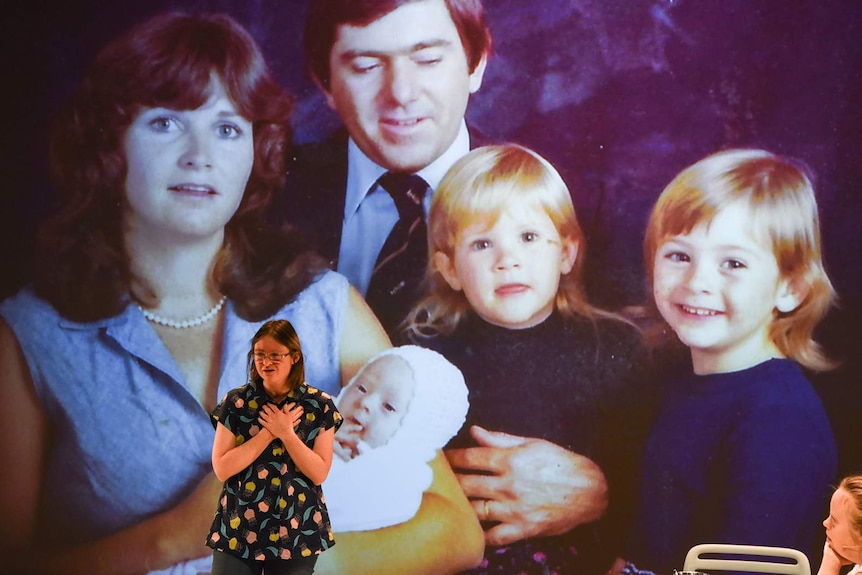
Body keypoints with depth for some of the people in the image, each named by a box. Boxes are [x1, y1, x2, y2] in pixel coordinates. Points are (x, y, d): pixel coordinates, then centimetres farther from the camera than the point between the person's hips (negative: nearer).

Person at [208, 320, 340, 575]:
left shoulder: (320, 405, -3)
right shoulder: (235, 402, -3)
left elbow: (319, 473, -7)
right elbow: (222, 469, -9)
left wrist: (286, 433, -17)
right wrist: (269, 432, -16)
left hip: (296, 534, 0)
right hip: (237, 530, 0)